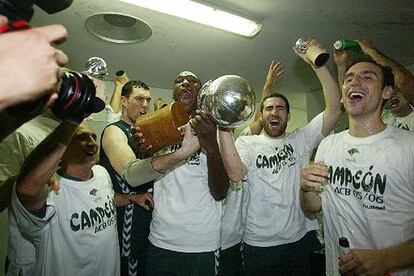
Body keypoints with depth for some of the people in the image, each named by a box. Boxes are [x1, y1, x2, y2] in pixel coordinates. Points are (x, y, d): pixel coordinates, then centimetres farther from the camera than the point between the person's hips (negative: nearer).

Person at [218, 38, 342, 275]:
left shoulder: (301, 139, 3)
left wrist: (318, 64, -16)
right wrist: (224, 127, -33)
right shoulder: (247, 143, -2)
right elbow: (235, 173, -23)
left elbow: (335, 108, -8)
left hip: (301, 240, 2)